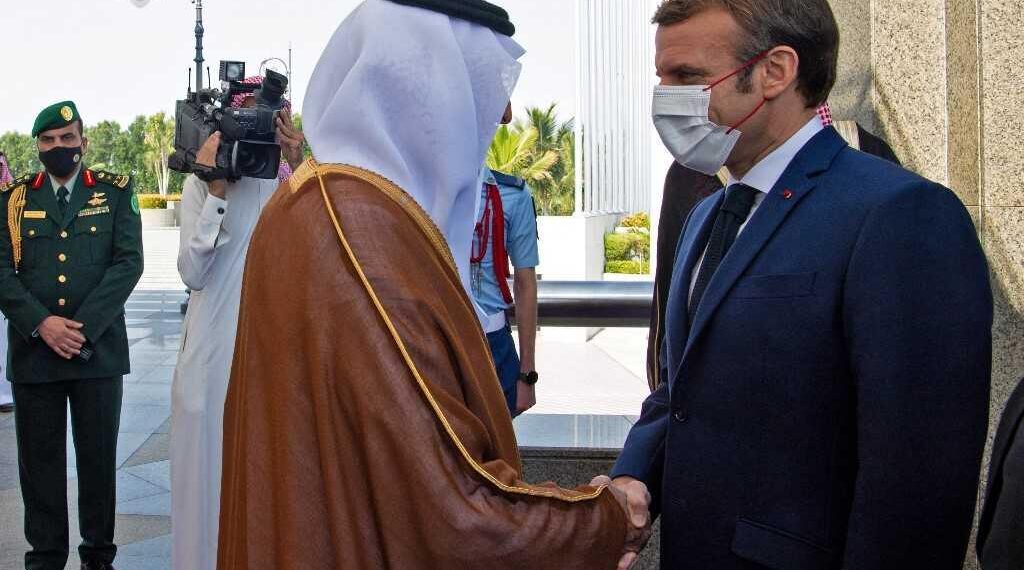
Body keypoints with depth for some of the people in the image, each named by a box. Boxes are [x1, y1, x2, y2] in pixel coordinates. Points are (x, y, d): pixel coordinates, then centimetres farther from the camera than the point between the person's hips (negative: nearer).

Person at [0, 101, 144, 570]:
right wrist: (42, 324, -14)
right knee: (39, 460, 7)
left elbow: (129, 262, -4)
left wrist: (84, 328, -13)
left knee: (99, 457, 6)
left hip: (99, 350, -1)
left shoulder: (115, 192, 5)